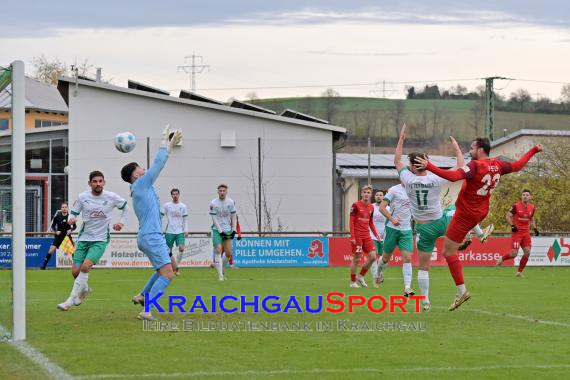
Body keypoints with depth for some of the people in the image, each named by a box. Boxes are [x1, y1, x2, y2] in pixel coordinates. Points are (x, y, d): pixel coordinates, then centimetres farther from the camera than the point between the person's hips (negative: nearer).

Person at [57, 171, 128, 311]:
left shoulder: (111, 197, -6)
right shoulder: (82, 197, -4)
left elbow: (125, 207, 13)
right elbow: (74, 214, 4)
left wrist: (121, 222, 1)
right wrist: (71, 219, -18)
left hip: (101, 239, -3)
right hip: (84, 238, 3)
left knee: (85, 266, -23)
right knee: (75, 272, 0)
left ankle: (70, 301, -17)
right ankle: (85, 289, 36)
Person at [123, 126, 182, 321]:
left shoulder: (142, 186, 17)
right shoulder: (141, 184, -9)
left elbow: (158, 166, 24)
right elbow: (157, 164, -9)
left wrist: (170, 145, 23)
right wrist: (165, 142, 0)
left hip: (152, 237, 11)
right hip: (151, 237, -11)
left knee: (169, 266, 27)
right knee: (167, 274, -16)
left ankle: (142, 296, 30)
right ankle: (146, 311, -22)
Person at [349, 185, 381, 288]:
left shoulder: (371, 207, 11)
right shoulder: (356, 205, -7)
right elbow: (351, 221, -9)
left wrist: (376, 235, 10)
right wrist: (352, 236, -15)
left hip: (366, 235, 6)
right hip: (357, 236, -6)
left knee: (372, 256, -3)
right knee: (356, 259, -2)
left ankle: (361, 276, 15)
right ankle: (353, 282, 10)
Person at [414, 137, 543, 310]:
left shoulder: (475, 165, -26)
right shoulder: (497, 164, -4)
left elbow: (453, 176, -39)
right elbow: (517, 165, 12)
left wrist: (428, 166, -41)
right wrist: (534, 150, 26)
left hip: (466, 214, -8)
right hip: (481, 211, 8)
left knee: (449, 252, -2)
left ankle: (461, 291, -4)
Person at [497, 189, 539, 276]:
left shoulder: (532, 207, 6)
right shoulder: (516, 206, -9)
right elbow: (508, 216, -3)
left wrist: (535, 228, 8)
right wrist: (512, 226, -17)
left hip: (526, 232, 5)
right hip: (517, 231, -5)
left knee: (527, 252, -7)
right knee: (514, 254, -10)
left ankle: (520, 272, 7)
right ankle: (502, 259, 22)